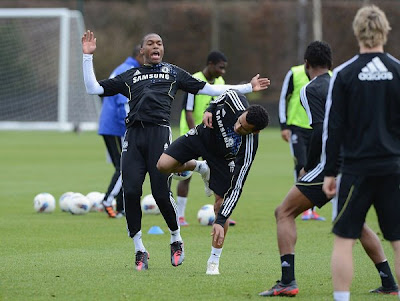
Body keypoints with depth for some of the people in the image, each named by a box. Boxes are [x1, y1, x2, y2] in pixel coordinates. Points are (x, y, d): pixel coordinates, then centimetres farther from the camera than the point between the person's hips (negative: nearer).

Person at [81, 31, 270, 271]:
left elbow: (207, 89, 22)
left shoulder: (173, 72, 21)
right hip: (133, 136, 2)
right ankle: (140, 250, 3)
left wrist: (247, 88, 20)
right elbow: (94, 88, 21)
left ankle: (176, 240, 15)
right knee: (131, 192, -10)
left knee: (161, 193, -10)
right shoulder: (129, 76, 23)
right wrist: (88, 56, 15)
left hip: (159, 134, -2)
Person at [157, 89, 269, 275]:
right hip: (203, 134, 3)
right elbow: (226, 94, -6)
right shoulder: (235, 100, -35)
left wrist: (221, 221, -40)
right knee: (163, 165, -16)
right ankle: (200, 167, 19)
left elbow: (236, 189, -37)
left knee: (221, 204, -11)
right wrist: (209, 110, -21)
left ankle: (214, 260, 10)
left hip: (223, 158, -3)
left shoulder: (248, 150, -39)